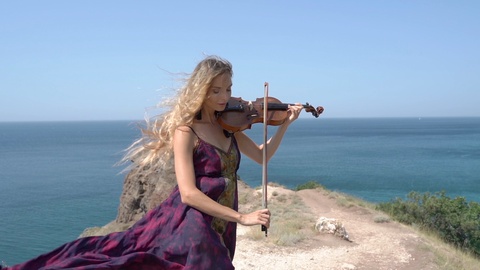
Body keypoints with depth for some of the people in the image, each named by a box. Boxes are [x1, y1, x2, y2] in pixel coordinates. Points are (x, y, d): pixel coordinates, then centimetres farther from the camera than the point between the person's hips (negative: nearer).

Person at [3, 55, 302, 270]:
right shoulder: (185, 131, -14)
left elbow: (262, 156, 17)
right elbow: (189, 193, -23)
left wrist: (285, 124, 4)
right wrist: (241, 217, -23)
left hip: (218, 230, 7)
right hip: (190, 225, -6)